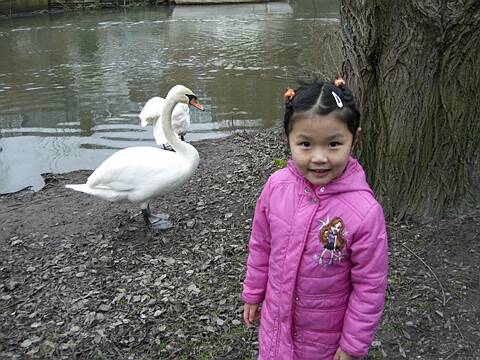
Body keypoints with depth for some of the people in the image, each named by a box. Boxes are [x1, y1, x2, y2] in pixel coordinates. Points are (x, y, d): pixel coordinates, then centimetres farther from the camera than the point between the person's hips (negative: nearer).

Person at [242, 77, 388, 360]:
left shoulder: (365, 212, -29)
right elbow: (261, 245, -2)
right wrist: (253, 293, 9)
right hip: (276, 317, 3)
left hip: (325, 336, -3)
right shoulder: (276, 185, -18)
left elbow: (370, 287, -17)